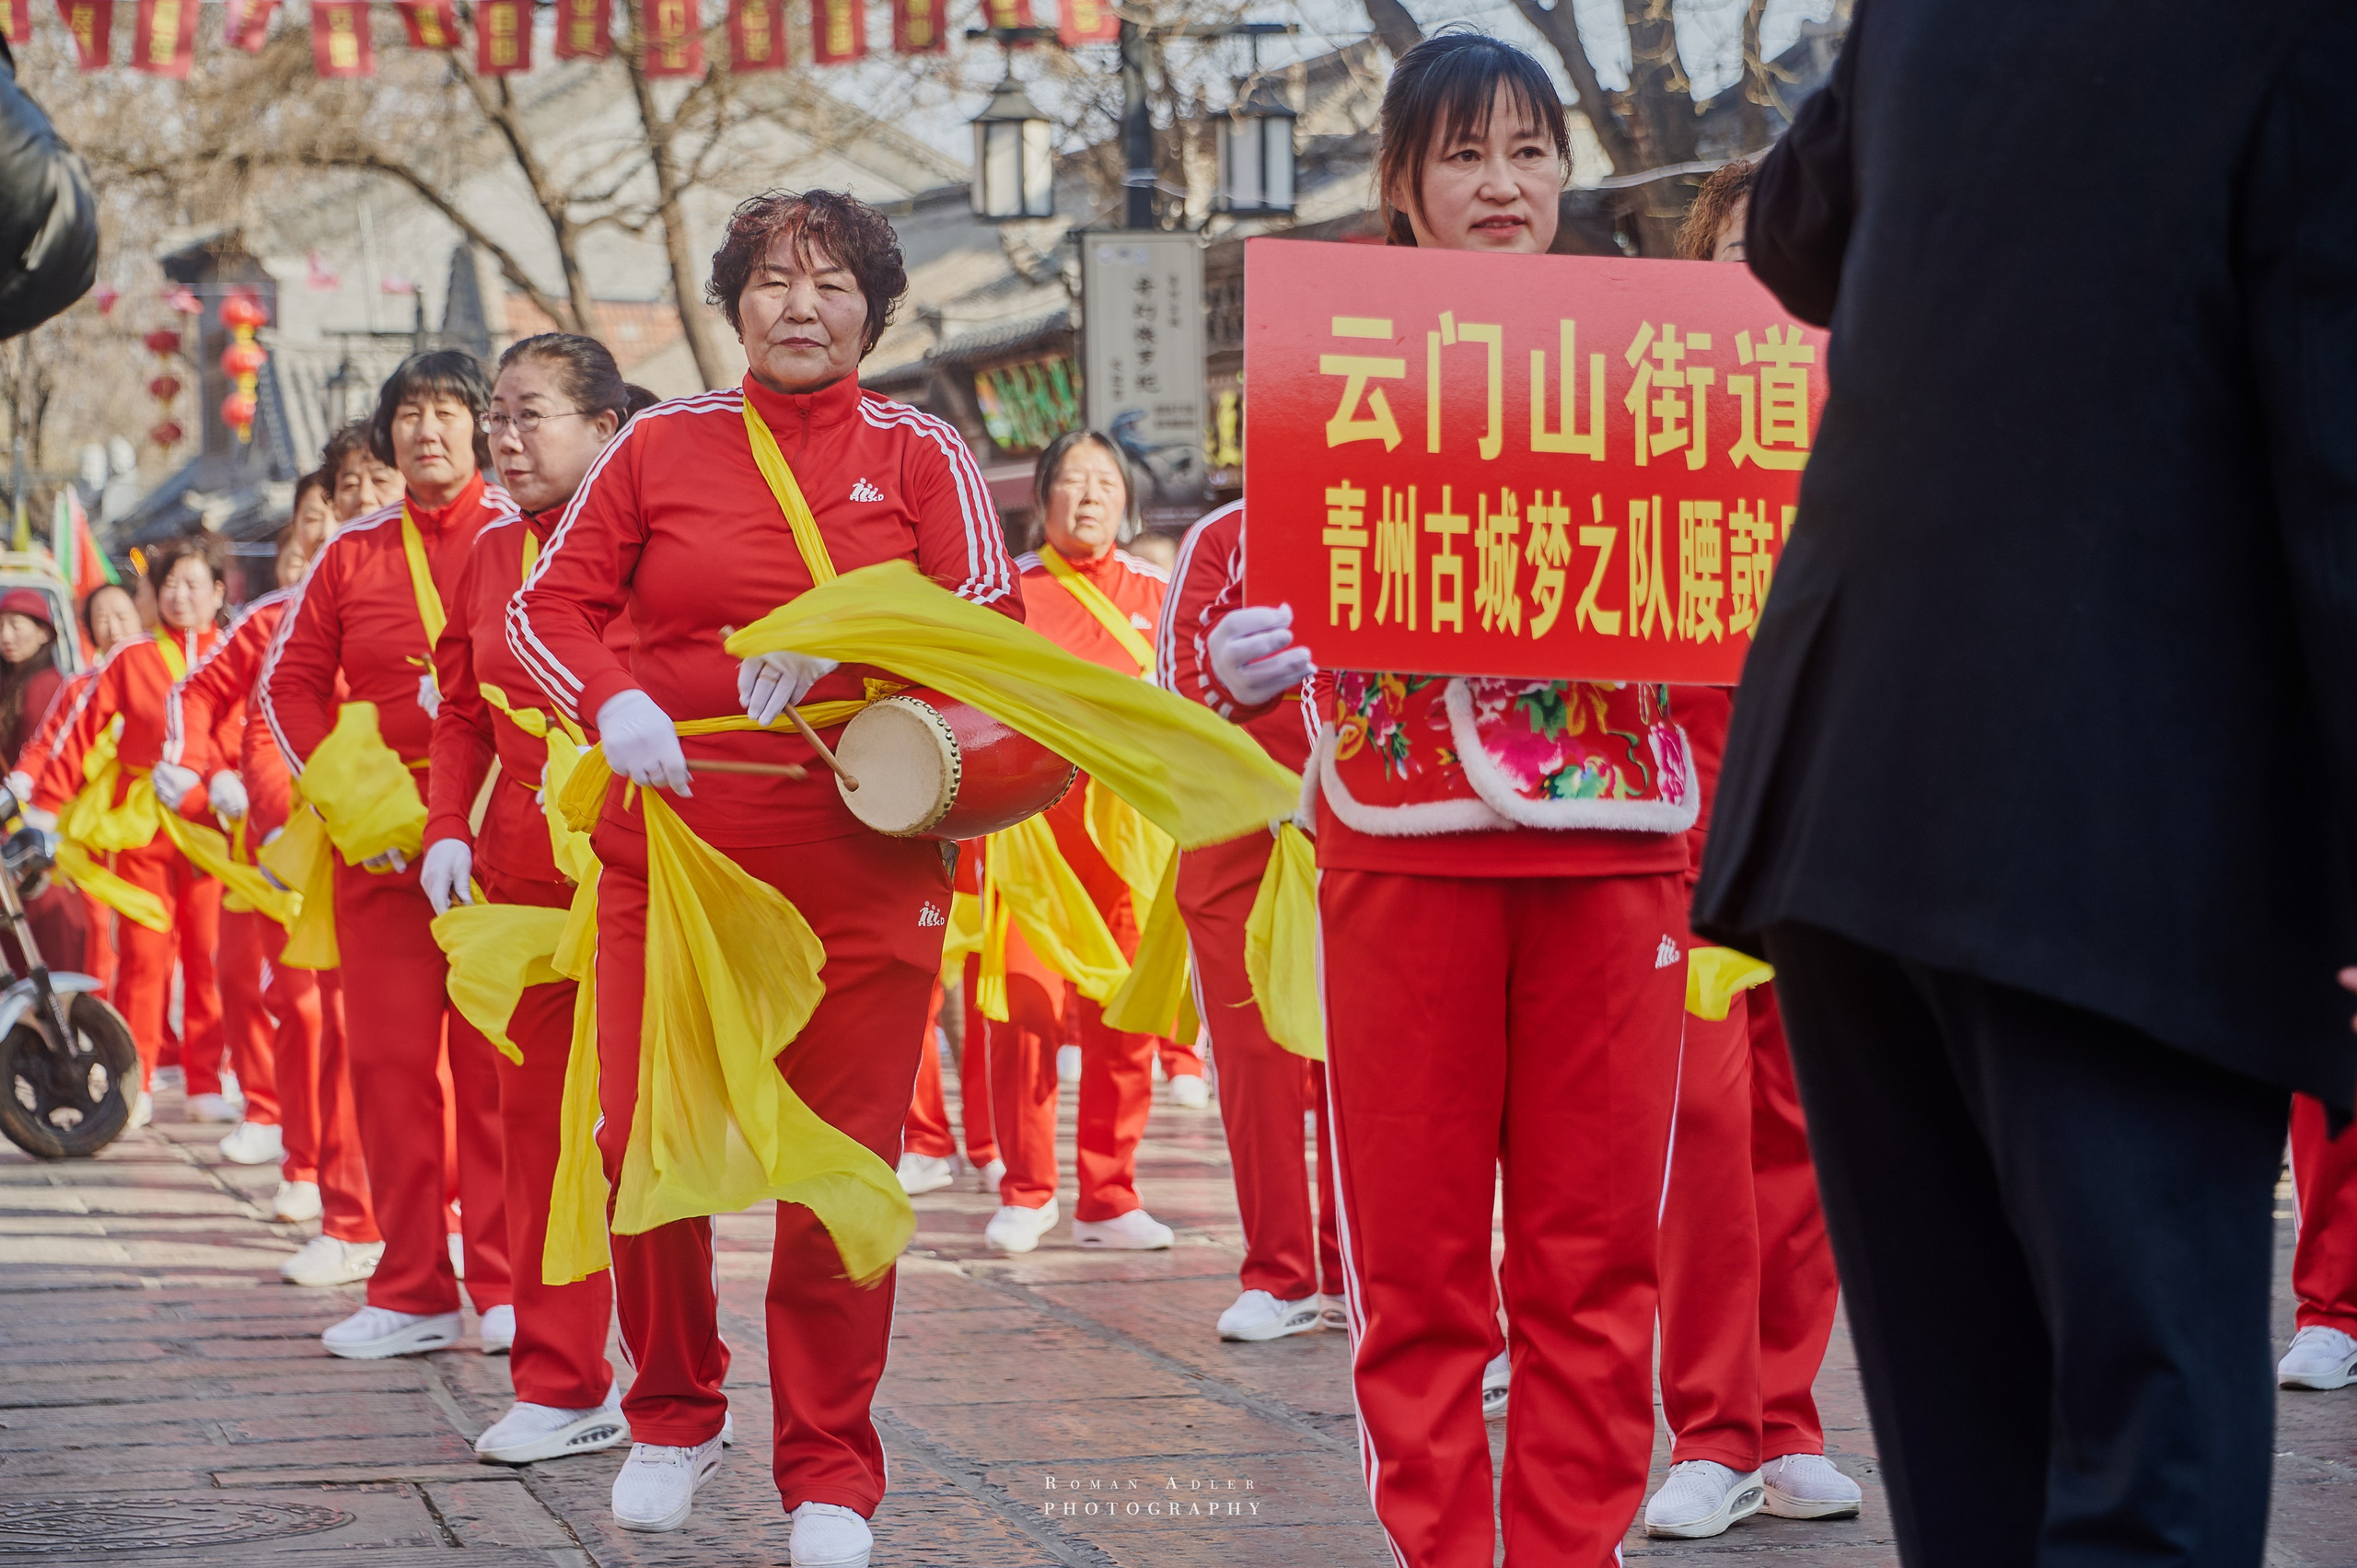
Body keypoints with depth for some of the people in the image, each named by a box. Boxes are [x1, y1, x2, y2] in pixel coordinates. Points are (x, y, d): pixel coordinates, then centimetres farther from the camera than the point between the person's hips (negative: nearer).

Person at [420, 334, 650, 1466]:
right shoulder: (490, 556, 11)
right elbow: (461, 712, 15)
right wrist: (449, 830, 3)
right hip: (523, 872, 6)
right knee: (536, 1114, 7)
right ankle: (560, 1386, 15)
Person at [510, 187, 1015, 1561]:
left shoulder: (923, 455, 6)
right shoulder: (662, 446, 8)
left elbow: (990, 625, -2)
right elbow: (551, 605, 6)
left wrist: (841, 637, -19)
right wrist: (612, 701, -14)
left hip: (863, 863, -1)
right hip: (671, 844, 1)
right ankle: (676, 1414, 24)